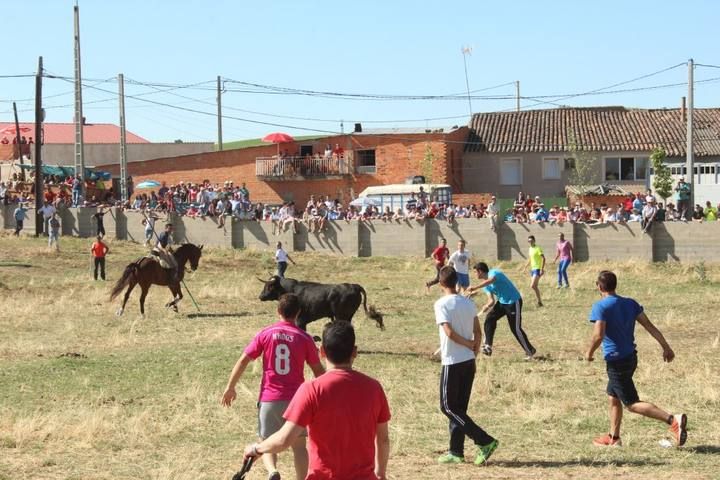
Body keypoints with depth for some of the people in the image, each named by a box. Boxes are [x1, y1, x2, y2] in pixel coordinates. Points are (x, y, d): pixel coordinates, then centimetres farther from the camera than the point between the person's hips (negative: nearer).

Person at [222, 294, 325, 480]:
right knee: (298, 445, 12)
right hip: (295, 399, 0)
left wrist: (230, 388, 8)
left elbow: (243, 361, -2)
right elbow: (318, 370, 5)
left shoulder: (265, 334, -1)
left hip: (269, 399, 0)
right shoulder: (304, 338, -2)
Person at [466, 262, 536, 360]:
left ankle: (530, 352, -1)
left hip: (514, 302, -9)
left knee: (516, 328, -9)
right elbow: (491, 301, 5)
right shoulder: (486, 284, 7)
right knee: (489, 318, -4)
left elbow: (490, 281, -45)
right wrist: (486, 307, -18)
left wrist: (475, 288, -51)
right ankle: (488, 346, -1)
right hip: (502, 302, 9)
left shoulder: (493, 273, -20)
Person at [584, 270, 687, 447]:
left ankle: (673, 419, -22)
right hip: (631, 358, 8)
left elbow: (598, 336, -23)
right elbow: (649, 326, 3)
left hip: (616, 361, -8)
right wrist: (666, 347, 4)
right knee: (613, 397, 22)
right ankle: (614, 438, 28)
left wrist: (589, 352, -6)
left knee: (632, 404, -6)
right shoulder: (630, 303, 7)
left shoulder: (600, 307, -13)